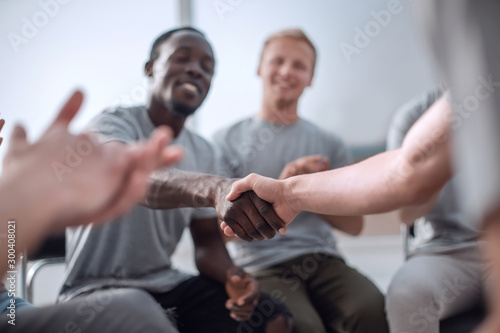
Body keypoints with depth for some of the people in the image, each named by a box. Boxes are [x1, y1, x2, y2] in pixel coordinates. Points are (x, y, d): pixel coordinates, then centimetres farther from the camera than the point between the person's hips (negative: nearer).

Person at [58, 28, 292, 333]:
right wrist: (214, 187, -55)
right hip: (97, 286, -4)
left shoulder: (202, 151, 7)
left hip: (167, 283, 5)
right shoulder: (114, 123, -11)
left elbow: (207, 240, 6)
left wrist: (232, 276, -16)